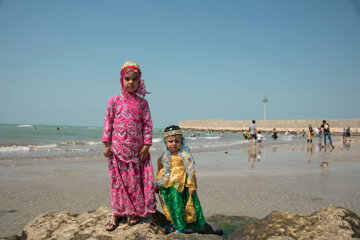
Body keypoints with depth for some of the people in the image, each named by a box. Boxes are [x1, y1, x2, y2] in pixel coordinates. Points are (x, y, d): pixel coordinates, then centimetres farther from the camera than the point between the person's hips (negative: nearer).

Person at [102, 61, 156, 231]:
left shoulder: (142, 103, 5)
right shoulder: (115, 100, 2)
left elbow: (147, 124, 4)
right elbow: (108, 122, 2)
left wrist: (146, 145, -2)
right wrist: (107, 144, -2)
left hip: (137, 149, 1)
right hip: (118, 148, -1)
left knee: (135, 180, 5)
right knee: (118, 179, 5)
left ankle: (134, 211, 20)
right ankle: (116, 212, 17)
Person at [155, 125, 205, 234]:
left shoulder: (184, 156, -7)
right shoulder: (164, 157, 7)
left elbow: (190, 171, -7)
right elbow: (160, 172, 16)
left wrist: (191, 185, -9)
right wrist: (157, 184, 17)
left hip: (181, 187, -4)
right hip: (168, 187, 4)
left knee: (179, 206, 0)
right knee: (171, 206, 11)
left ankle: (180, 227, 12)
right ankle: (173, 223, 27)